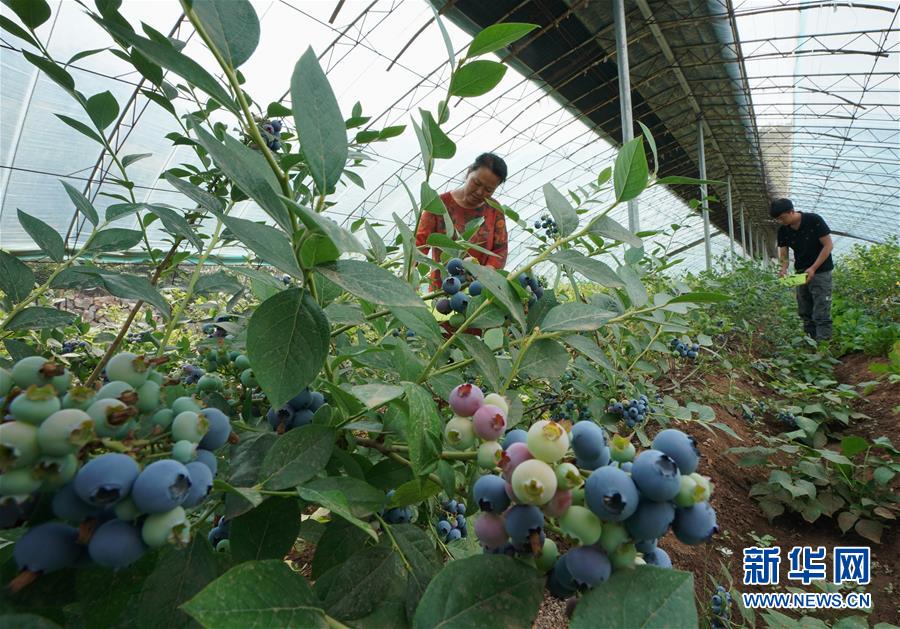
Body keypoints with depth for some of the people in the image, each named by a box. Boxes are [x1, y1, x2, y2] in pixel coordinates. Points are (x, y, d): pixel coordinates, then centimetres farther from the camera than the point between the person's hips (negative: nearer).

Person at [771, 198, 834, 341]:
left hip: (820, 271, -5)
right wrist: (784, 268, -19)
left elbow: (828, 245, -13)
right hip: (801, 273, 5)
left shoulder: (814, 220, -15)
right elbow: (783, 253, 2)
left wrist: (813, 268, -20)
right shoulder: (783, 230, -1)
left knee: (821, 314, -7)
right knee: (805, 313, 9)